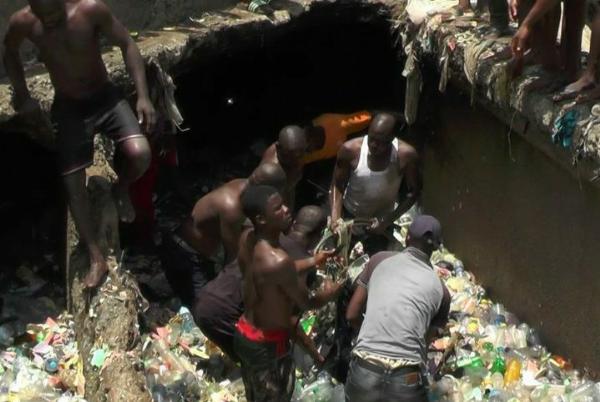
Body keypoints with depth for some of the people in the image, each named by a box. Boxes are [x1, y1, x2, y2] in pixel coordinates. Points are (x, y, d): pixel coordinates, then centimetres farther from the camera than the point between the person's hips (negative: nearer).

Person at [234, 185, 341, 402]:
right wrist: (328, 294, 4)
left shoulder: (247, 239, -9)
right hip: (268, 343, -7)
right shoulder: (278, 261, -34)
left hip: (244, 333, 7)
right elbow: (305, 303, -17)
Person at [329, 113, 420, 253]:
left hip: (383, 218, 0)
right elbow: (337, 185, -15)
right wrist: (335, 217, -29)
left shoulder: (406, 154, -29)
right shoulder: (350, 150, -29)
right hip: (350, 215, 0)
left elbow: (414, 191, -14)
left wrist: (387, 221, -21)